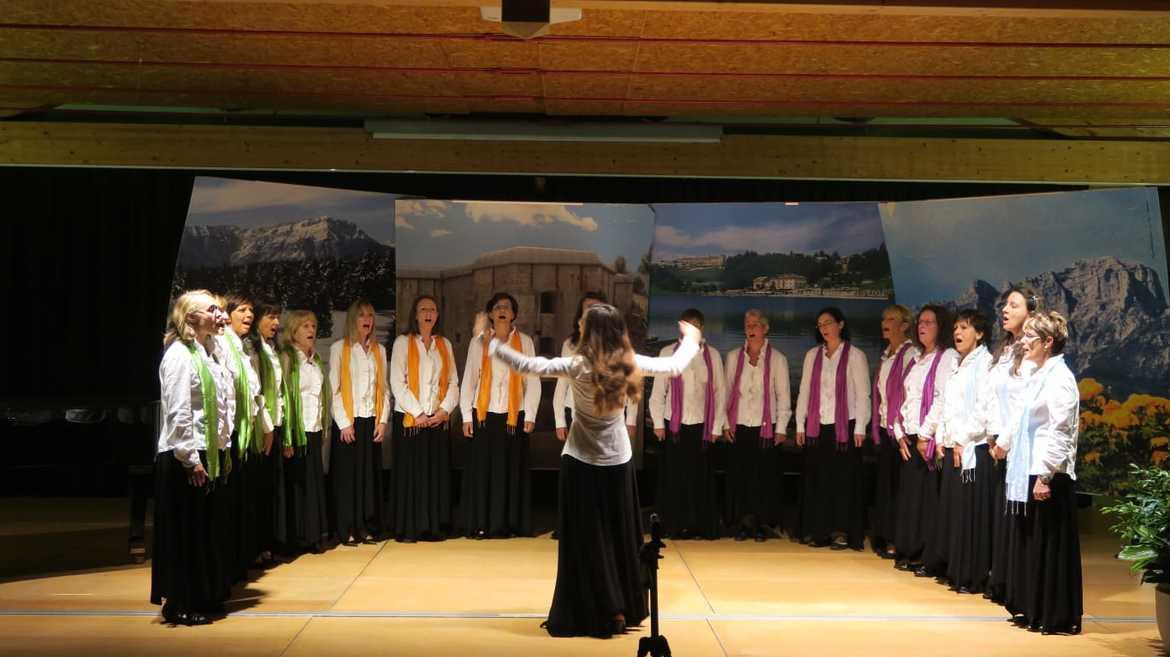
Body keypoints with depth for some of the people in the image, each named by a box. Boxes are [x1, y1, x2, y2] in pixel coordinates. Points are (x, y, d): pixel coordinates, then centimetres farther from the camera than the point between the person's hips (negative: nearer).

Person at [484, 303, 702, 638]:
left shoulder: (577, 366, -17)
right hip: (619, 462, 4)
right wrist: (691, 339, 25)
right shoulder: (630, 364, -7)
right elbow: (675, 366, 7)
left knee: (585, 541, 5)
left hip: (582, 463, -4)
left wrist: (492, 342, -4)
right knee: (621, 538, 14)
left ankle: (600, 614, 6)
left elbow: (528, 365, -16)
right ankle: (627, 610, 21)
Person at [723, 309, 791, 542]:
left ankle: (762, 524, 9)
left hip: (766, 427, -1)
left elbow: (783, 396, 3)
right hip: (739, 427, 2)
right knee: (739, 475, 1)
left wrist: (781, 428, -2)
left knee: (765, 476, -1)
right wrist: (725, 423, 3)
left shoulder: (777, 359, 3)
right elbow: (726, 391, 9)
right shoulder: (734, 357, 8)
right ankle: (742, 523, 9)